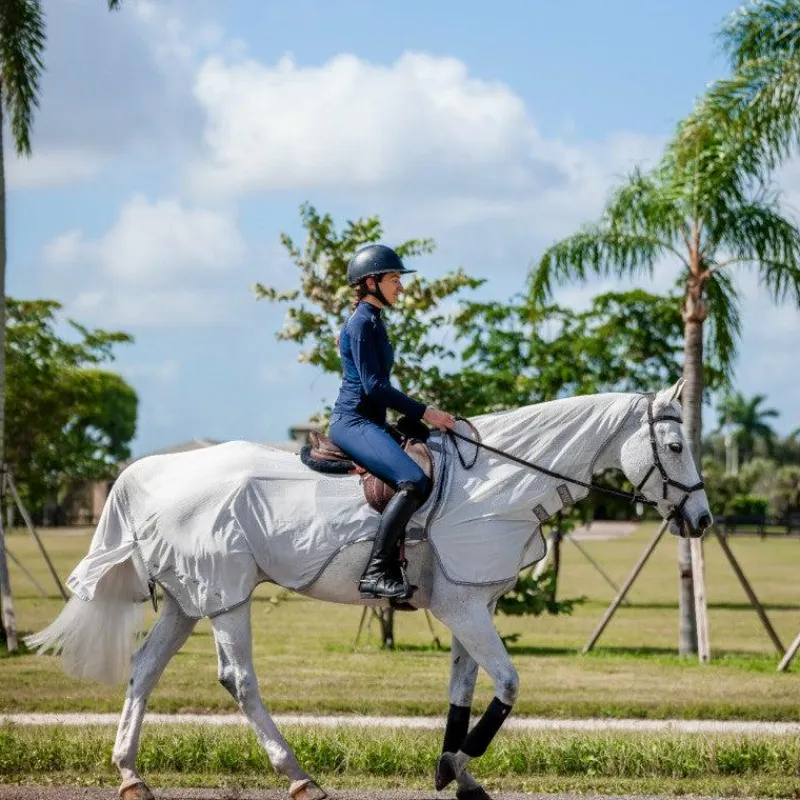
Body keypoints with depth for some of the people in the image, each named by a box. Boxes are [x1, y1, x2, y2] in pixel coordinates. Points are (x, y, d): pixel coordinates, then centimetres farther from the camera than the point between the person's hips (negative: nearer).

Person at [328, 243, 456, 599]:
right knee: (414, 481, -27)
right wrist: (424, 412, -16)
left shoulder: (373, 322, 20)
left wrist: (420, 415, 22)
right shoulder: (362, 323, -10)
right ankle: (375, 572, -30)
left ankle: (389, 566, 5)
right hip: (353, 421, -11)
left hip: (367, 422, 11)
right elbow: (373, 386, -17)